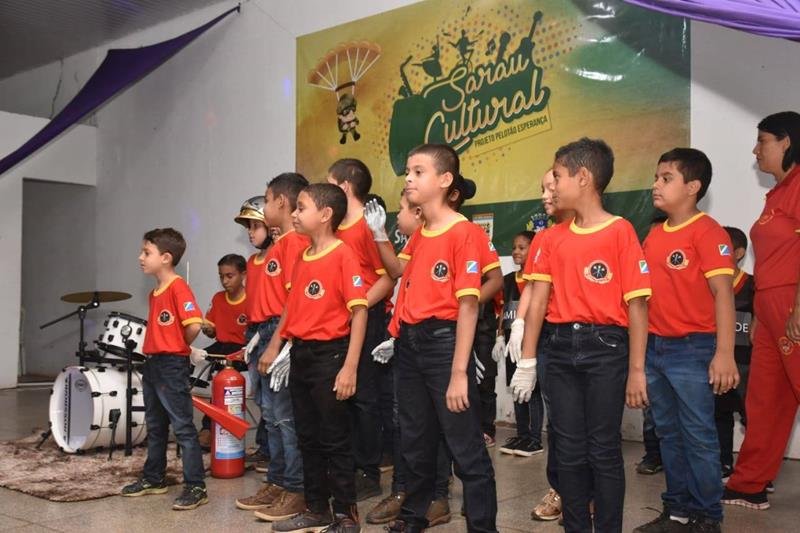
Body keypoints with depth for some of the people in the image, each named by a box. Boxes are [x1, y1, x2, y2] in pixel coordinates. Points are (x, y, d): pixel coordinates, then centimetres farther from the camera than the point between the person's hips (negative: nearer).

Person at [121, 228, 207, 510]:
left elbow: (194, 324, -25)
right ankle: (153, 478, 32)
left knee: (183, 427, -5)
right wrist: (165, 347, 11)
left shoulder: (178, 287, -16)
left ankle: (196, 487, 0)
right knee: (155, 426, 19)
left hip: (172, 365, -10)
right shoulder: (155, 292, 13)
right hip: (152, 363, 10)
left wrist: (178, 348, -9)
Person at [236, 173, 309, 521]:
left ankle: (297, 491, 5)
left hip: (281, 335, -10)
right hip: (267, 334, 10)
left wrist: (275, 344, -20)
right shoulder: (281, 244, 17)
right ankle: (277, 483, 25)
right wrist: (262, 340, 16)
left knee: (286, 416, -4)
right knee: (272, 415, 15)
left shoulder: (295, 242, -12)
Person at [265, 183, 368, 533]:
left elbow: (359, 311, -17)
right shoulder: (302, 258, 11)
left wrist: (350, 367, -20)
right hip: (300, 355, 8)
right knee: (308, 438, 15)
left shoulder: (343, 255, -13)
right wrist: (274, 347, 16)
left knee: (335, 439, 2)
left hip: (329, 354, -8)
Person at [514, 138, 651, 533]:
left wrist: (636, 370, -10)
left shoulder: (620, 231, -6)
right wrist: (527, 360, 1)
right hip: (560, 348, 5)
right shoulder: (552, 237, 8)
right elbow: (538, 300, 6)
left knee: (603, 449, 4)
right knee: (568, 448, 11)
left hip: (606, 348, -4)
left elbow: (636, 305, -8)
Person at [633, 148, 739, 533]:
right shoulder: (653, 235, 11)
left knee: (698, 436, 1)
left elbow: (722, 292, -16)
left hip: (693, 349, -7)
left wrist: (724, 353, -22)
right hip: (654, 347, 7)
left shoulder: (707, 231, -10)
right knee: (669, 434, 14)